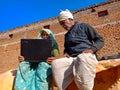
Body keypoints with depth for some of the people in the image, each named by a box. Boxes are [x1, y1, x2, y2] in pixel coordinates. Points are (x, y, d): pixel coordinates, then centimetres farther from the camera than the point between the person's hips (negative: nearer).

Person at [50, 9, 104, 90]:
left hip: (87, 56, -4)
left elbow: (100, 40, 6)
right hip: (72, 59, 4)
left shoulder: (84, 26, 11)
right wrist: (66, 53, 6)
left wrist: (92, 50, -13)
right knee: (56, 63, -27)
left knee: (82, 59, -42)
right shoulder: (67, 35, 27)